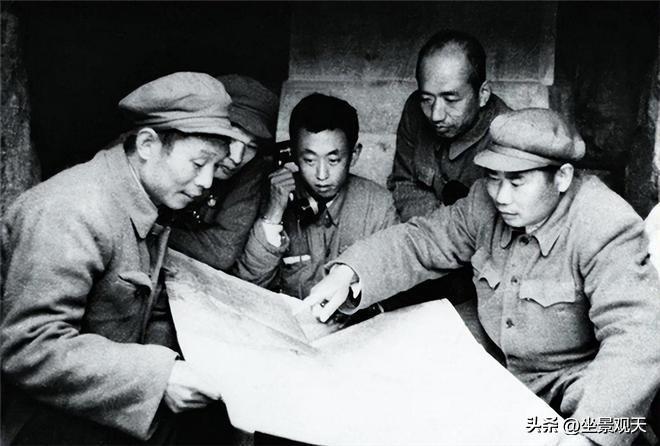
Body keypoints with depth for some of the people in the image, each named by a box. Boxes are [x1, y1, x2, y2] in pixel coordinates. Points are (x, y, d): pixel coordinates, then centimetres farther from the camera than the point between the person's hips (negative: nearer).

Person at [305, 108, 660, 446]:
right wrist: (346, 273, -21)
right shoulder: (486, 202, -9)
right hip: (494, 368, 5)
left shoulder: (607, 229, -25)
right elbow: (421, 240, -2)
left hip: (570, 388, -4)